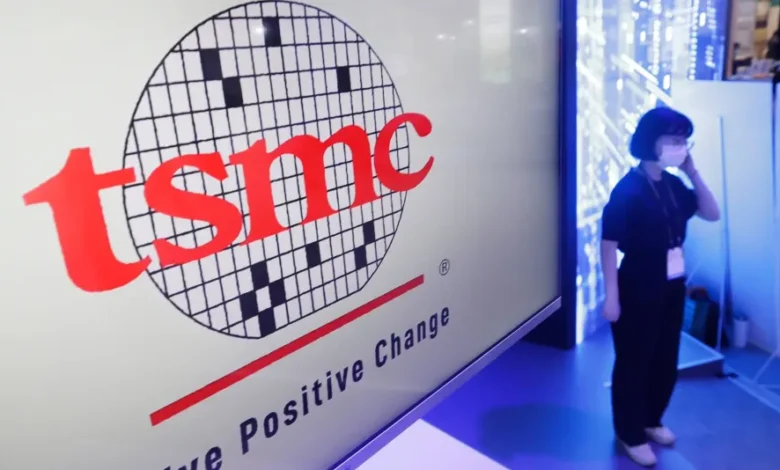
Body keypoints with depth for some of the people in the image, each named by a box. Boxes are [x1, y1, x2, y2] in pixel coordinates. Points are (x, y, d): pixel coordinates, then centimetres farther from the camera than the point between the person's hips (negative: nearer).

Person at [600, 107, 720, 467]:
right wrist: (611, 297, -20)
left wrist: (693, 173, -3)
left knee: (666, 360, 20)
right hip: (638, 290, -7)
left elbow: (712, 214, 9)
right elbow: (608, 244, -19)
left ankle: (651, 420, 43)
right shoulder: (628, 189, -18)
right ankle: (630, 434, 27)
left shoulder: (673, 184, 3)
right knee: (634, 363, 8)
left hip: (672, 288, 8)